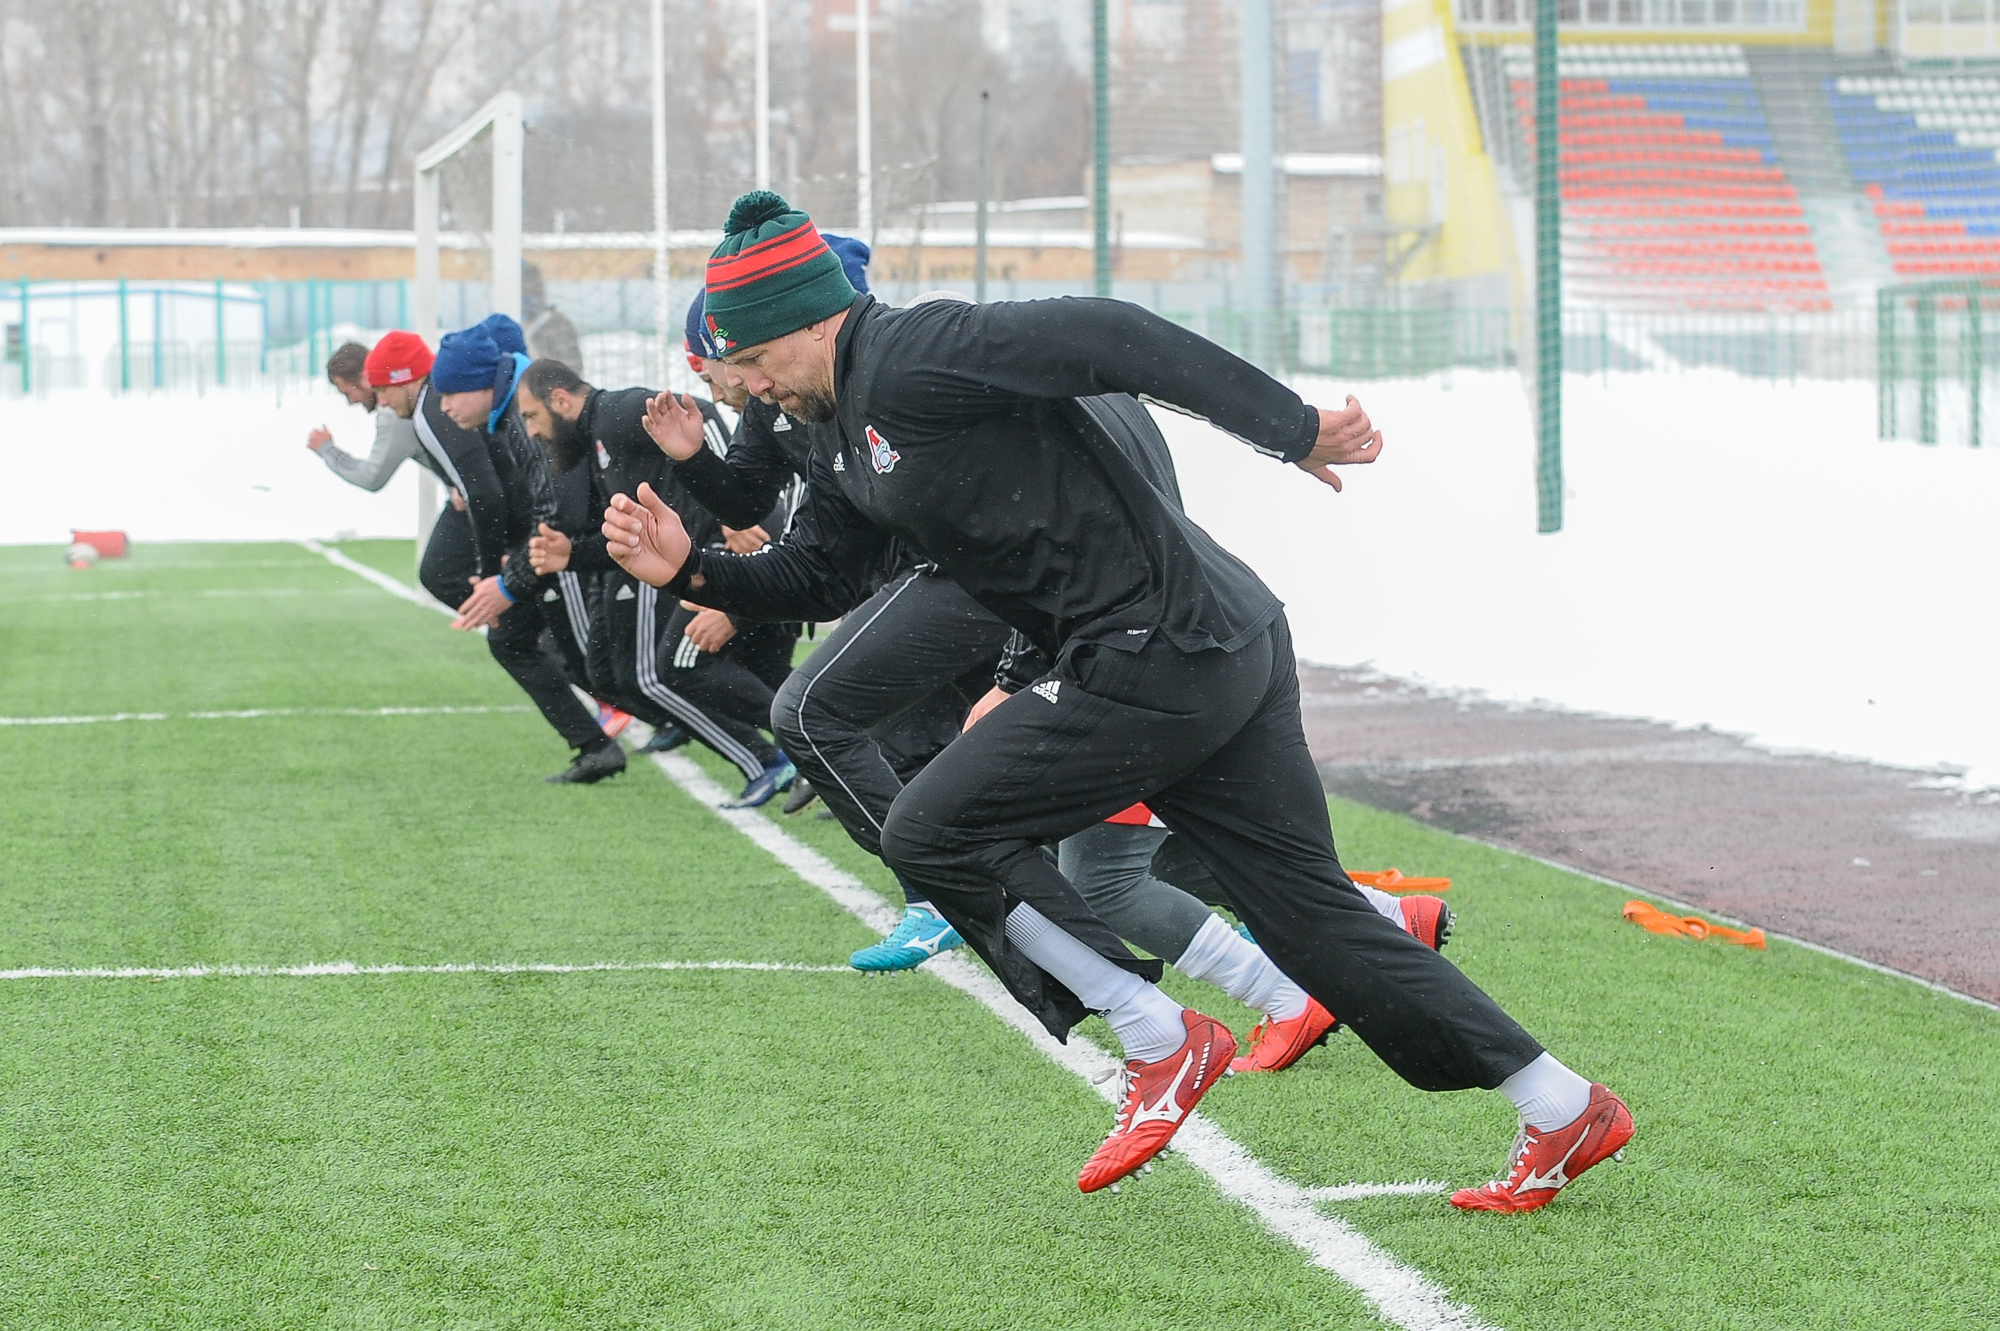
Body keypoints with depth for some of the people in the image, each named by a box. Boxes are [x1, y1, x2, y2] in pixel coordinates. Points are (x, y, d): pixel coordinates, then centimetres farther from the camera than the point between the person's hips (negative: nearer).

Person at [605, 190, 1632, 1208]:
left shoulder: (911, 359, -11)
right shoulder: (854, 450, 20)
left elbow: (1102, 337, -20)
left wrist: (1290, 428, -22)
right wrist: (693, 571, 13)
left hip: (1153, 657, -10)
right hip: (1228, 655, 10)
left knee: (930, 833, -2)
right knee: (1310, 912, 11)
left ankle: (1161, 1042, 0)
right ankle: (1563, 1108, 13)